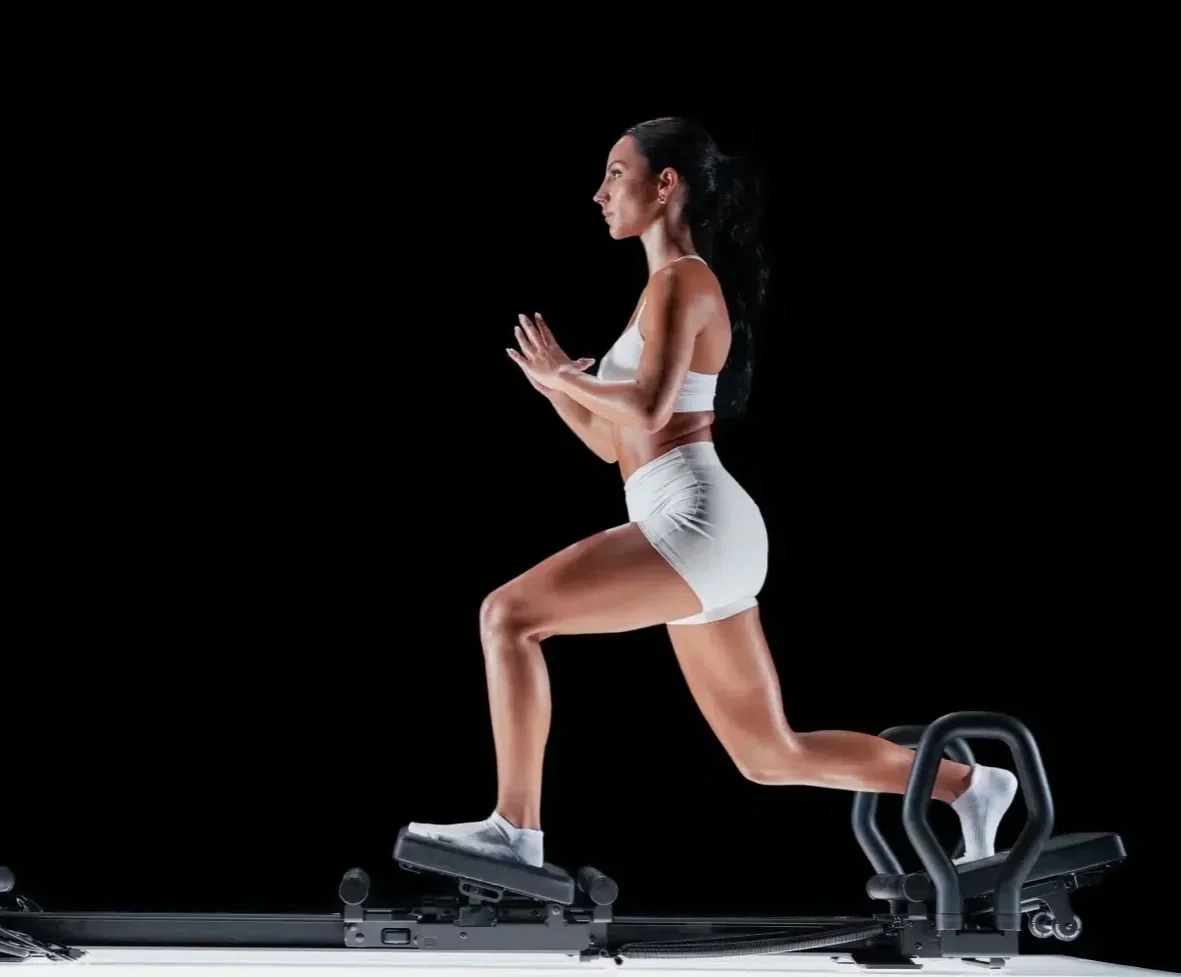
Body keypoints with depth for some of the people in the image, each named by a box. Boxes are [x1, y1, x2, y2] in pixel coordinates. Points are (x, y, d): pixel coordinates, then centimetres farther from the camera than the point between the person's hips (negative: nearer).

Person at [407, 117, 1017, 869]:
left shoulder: (679, 280, -5)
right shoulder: (683, 289, 22)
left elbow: (648, 412, -21)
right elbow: (614, 444, 25)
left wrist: (562, 378, -6)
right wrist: (554, 381, 13)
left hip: (696, 521, -10)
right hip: (697, 534, 10)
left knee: (508, 615, -13)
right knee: (771, 756, 13)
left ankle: (516, 828, -9)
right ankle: (967, 786, 20)